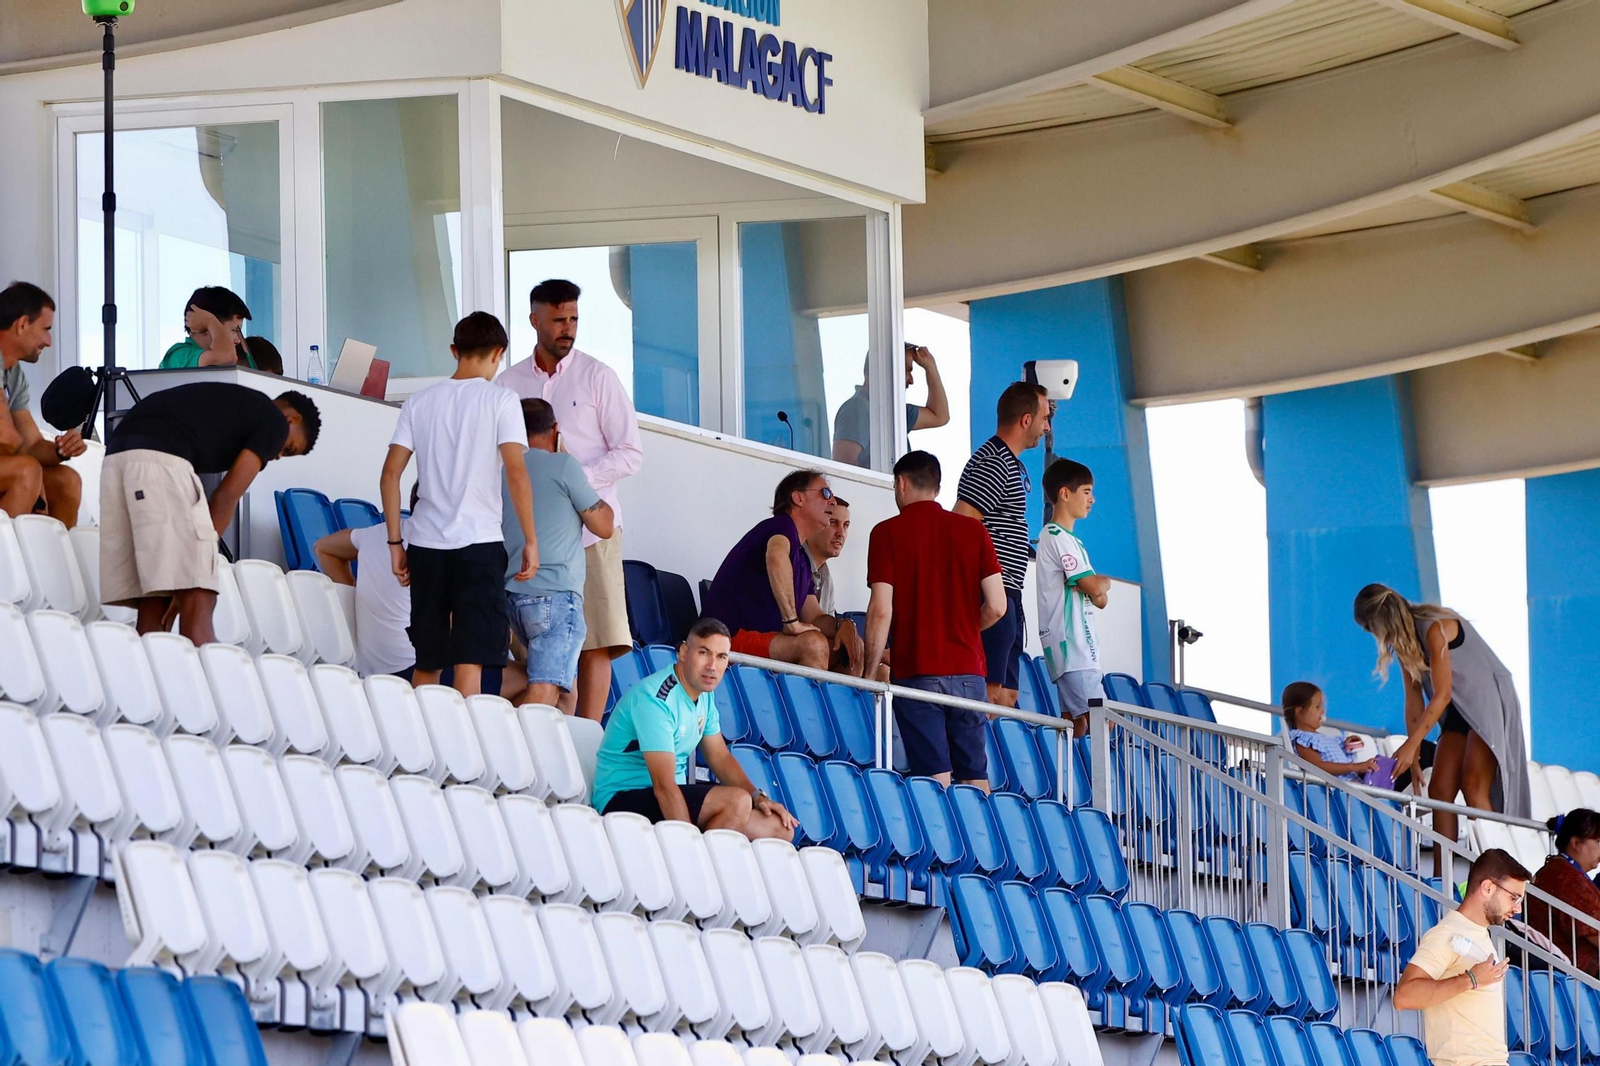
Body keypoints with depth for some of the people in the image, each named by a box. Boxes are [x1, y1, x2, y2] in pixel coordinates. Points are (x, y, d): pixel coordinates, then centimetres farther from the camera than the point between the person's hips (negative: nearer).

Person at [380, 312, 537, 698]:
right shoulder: (500, 401, -2)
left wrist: (395, 542, 10)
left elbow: (390, 473, 6)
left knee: (427, 664, 13)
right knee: (470, 661, -6)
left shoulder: (420, 402, 10)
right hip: (480, 543, -4)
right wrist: (530, 540, -4)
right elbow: (516, 473, -10)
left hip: (426, 543, 4)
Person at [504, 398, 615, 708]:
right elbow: (603, 526, 1)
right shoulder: (563, 465, -4)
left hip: (511, 592, 7)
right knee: (544, 692, -17)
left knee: (566, 679, 23)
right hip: (555, 592, -7)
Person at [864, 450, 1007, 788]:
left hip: (916, 671, -3)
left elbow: (881, 611, -9)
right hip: (968, 670, 3)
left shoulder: (887, 533, -2)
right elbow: (996, 606, 2)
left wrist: (870, 672, 0)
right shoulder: (973, 530, 7)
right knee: (975, 778, 7)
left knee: (936, 779, -5)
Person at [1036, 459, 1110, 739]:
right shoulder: (1058, 537, -10)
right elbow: (1095, 587, -15)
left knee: (1077, 721, 6)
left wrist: (1098, 586, -3)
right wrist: (1105, 582, 7)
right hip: (1070, 645, -10)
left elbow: (1098, 600, 19)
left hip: (1078, 647, 10)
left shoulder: (1068, 539, 22)